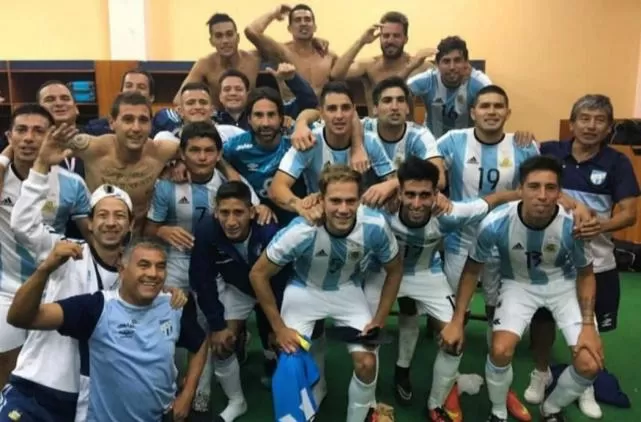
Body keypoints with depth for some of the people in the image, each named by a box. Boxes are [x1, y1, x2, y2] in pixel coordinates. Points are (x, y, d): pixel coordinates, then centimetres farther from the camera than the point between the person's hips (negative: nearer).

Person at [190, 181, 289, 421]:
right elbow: (202, 282, -19)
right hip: (237, 289, 2)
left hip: (273, 291, -1)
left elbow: (281, 281, -26)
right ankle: (236, 402, 19)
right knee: (220, 344, -5)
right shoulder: (205, 233, -33)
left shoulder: (269, 232, -39)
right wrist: (217, 325, -18)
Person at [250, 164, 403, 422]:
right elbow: (258, 275, -20)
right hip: (304, 291, -1)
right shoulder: (301, 231, -35)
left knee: (367, 363, -9)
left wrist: (380, 320, -9)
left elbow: (395, 271, -7)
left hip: (348, 291, 2)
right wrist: (279, 328, -16)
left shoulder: (375, 227, -28)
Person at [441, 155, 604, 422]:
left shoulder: (573, 225, -28)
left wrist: (587, 324, -15)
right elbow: (472, 270, -11)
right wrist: (457, 321, -12)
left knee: (589, 365, -11)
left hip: (564, 285, 1)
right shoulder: (496, 223, -30)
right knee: (501, 351, -23)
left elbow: (585, 274, -6)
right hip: (519, 284, -1)